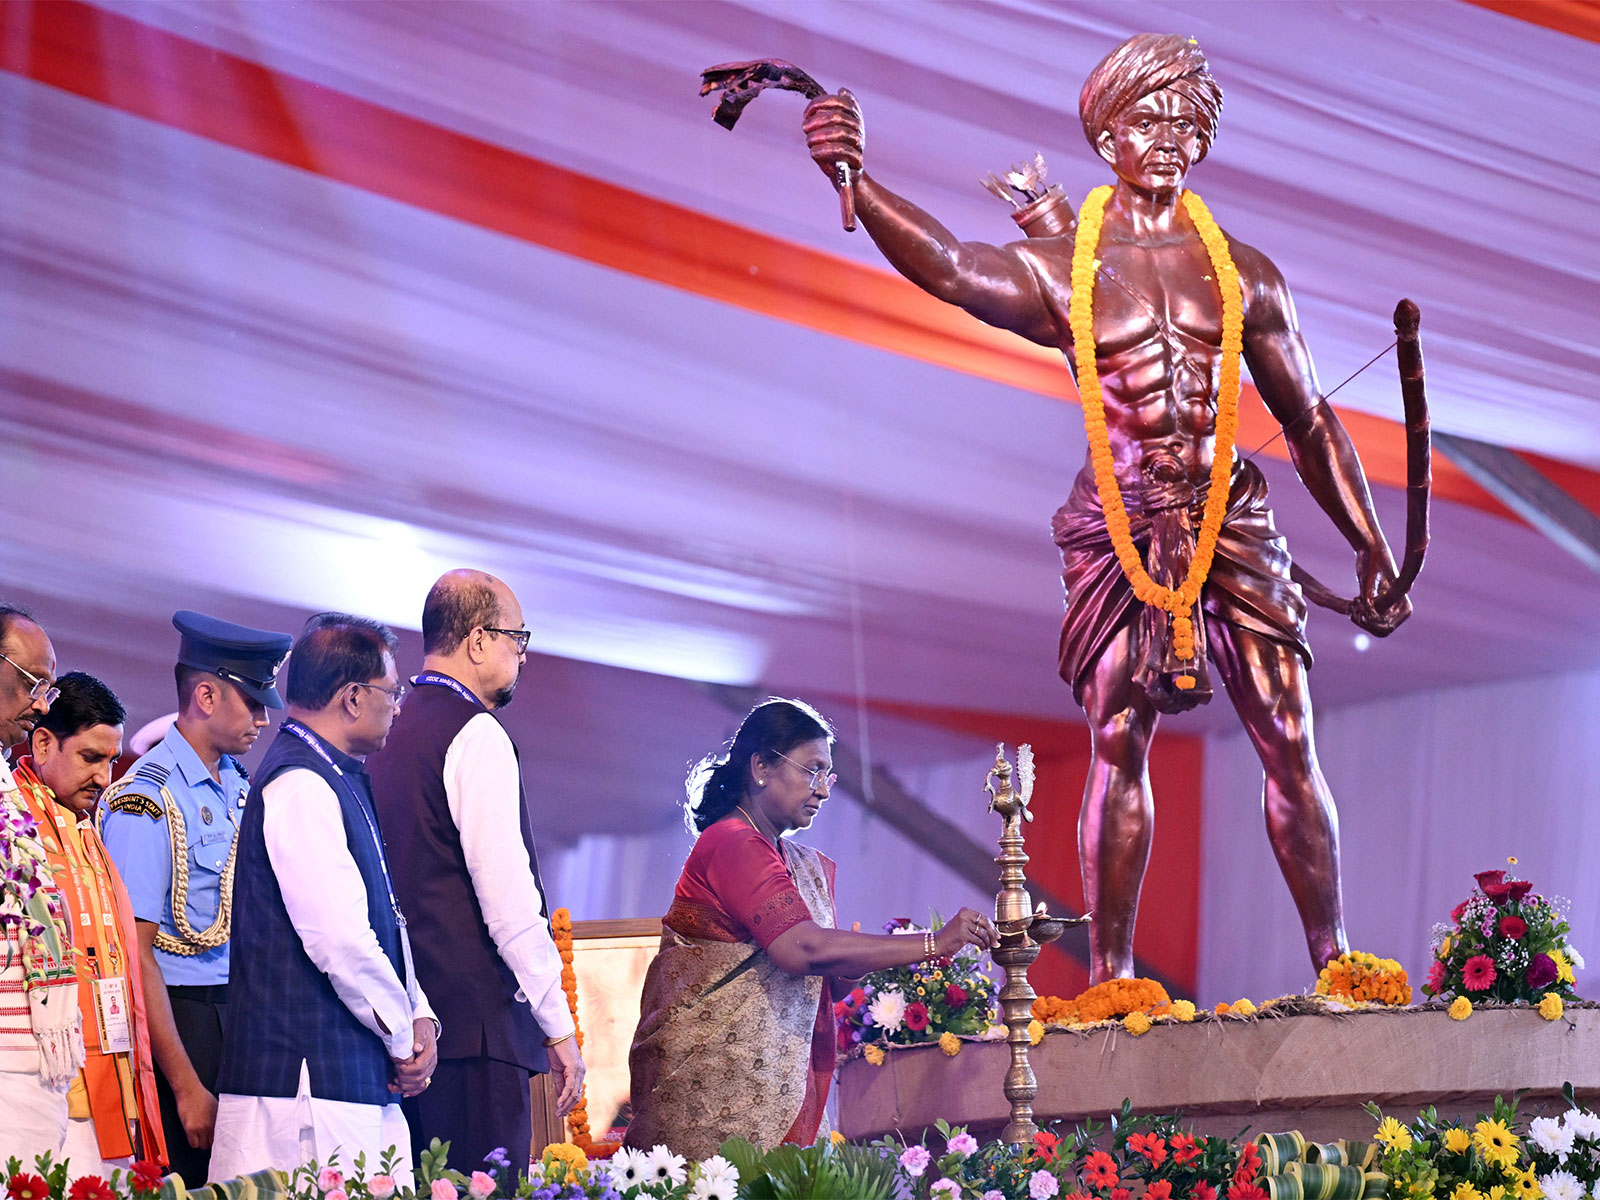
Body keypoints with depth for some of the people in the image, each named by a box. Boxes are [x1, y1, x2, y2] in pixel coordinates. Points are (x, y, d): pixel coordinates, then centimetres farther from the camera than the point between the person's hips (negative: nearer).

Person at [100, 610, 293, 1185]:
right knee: (189, 1178, -7)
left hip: (244, 1009, 7)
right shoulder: (147, 800, -12)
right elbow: (136, 952, -14)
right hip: (179, 1016, -7)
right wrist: (186, 1086, -17)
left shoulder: (241, 786, 11)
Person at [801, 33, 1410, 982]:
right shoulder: (1059, 270, 3)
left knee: (1290, 742, -3)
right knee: (1118, 749, -6)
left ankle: (1335, 964, 5)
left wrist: (1372, 550, 12)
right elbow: (946, 267, -17)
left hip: (1233, 521, 2)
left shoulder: (1245, 273, 10)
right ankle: (1110, 979, -3)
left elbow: (1311, 422, 15)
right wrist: (855, 180, -34)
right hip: (1117, 531, -1)